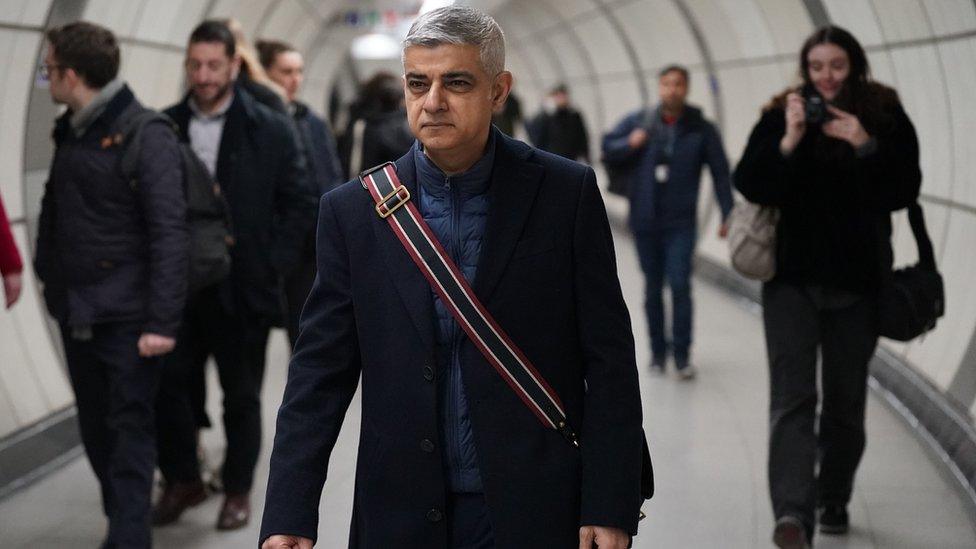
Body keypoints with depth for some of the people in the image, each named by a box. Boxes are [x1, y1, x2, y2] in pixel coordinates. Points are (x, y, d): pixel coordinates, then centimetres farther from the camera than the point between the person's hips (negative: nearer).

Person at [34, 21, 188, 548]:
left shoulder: (146, 135, -14)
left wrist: (162, 320, -21)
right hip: (75, 311, 7)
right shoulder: (69, 131, 9)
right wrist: (48, 273, 12)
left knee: (129, 428, -1)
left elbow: (169, 233, -17)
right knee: (95, 427, 13)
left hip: (126, 317, -7)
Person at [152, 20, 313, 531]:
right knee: (167, 383, 6)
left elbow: (297, 203, -1)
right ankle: (182, 479, 25)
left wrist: (272, 263, -7)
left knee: (241, 394, 9)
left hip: (243, 287, -2)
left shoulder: (270, 130, -4)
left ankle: (238, 489, 25)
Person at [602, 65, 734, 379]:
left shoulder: (701, 129, -1)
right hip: (645, 221, 2)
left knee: (679, 285, -11)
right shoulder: (639, 121, 3)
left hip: (681, 223, -2)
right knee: (653, 288, 10)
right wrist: (630, 144, -10)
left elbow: (720, 174, 2)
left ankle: (682, 354, -2)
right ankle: (658, 351, 22)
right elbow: (607, 147, 10)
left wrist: (727, 216, -2)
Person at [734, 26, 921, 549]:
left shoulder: (885, 117, 0)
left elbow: (904, 191, -6)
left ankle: (833, 499, 28)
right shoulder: (781, 115, 0)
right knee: (792, 397, -10)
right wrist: (789, 141, -20)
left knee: (845, 399, 11)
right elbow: (749, 183, -7)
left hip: (857, 281, 1)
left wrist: (865, 146, -19)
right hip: (791, 276, -1)